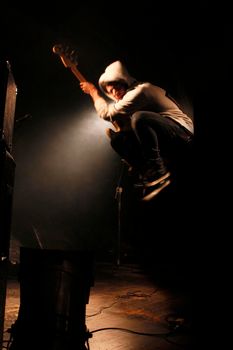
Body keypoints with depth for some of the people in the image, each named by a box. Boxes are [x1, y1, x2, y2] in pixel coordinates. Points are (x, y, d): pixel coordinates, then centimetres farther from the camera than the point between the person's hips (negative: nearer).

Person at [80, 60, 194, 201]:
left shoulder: (140, 90, -16)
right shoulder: (126, 97, 14)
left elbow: (107, 113, -18)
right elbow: (128, 128, 15)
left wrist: (93, 91, -4)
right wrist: (116, 133, -6)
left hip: (181, 130, -9)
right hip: (161, 136, 9)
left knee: (139, 117, -34)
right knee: (118, 140, -1)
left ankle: (158, 173, -25)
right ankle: (148, 175, -6)